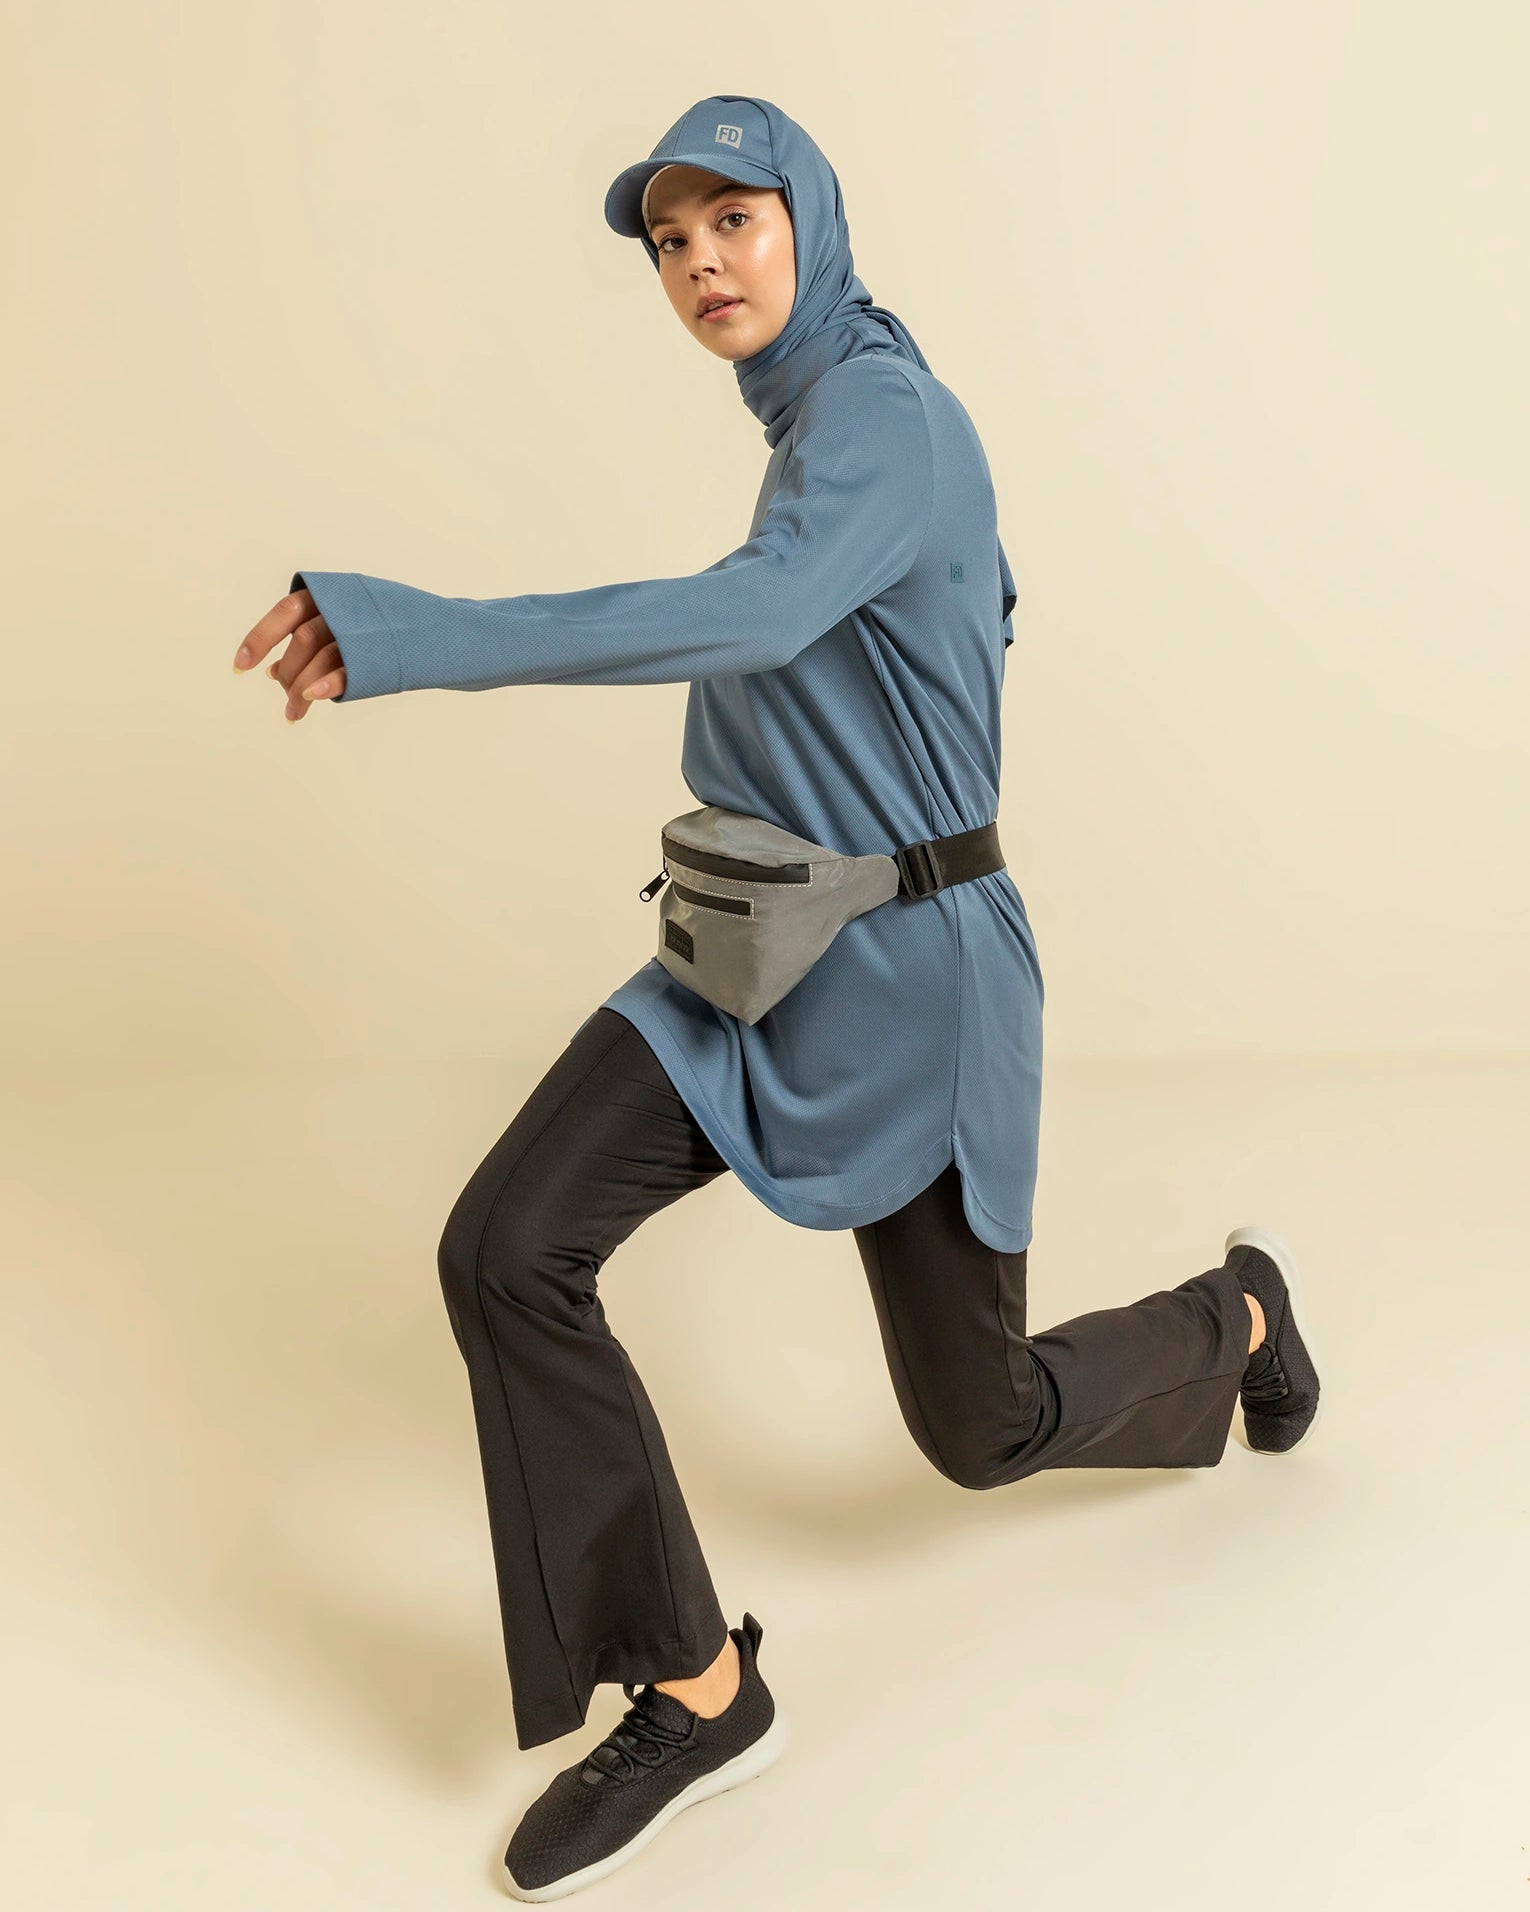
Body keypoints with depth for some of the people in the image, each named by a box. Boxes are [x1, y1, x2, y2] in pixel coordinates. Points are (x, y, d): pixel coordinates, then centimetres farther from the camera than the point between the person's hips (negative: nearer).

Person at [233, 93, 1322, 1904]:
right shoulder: (825, 415, 9)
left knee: (980, 1425, 10)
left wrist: (403, 632, -45)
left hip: (908, 980, -8)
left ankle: (1231, 1315, 43)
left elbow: (752, 616, -41)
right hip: (748, 959, 8)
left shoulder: (888, 416, -20)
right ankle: (694, 1687, -1)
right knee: (506, 1246, -14)